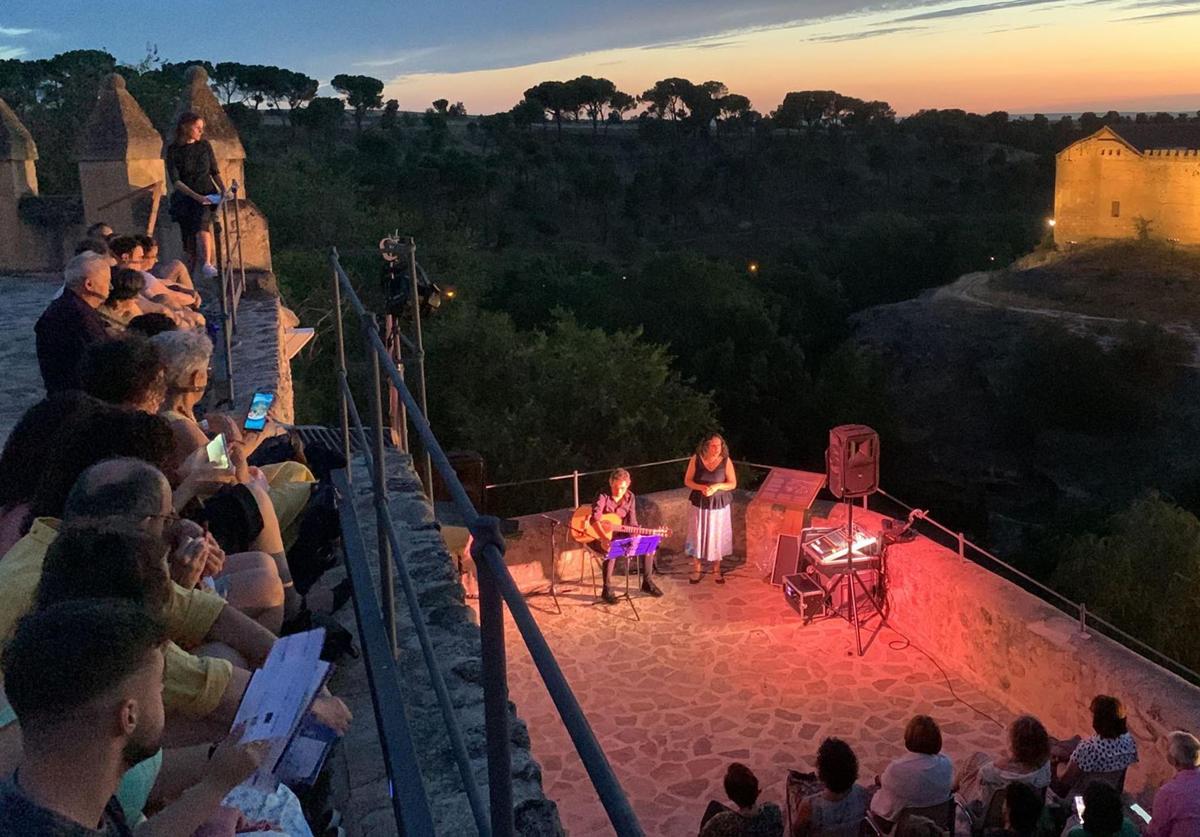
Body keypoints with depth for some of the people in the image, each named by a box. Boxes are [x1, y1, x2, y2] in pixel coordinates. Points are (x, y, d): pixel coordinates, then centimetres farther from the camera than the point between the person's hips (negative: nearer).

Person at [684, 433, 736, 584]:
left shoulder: (726, 460, -10)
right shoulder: (696, 459, -10)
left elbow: (733, 483, -5)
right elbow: (687, 481, -5)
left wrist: (717, 486, -22)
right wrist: (701, 487, -23)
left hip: (720, 505, 0)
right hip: (699, 504, 0)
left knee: (717, 537, 9)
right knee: (698, 536, 8)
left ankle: (716, 570, 28)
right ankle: (697, 569, 25)